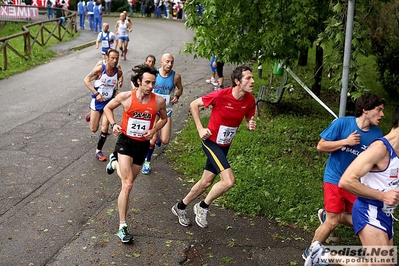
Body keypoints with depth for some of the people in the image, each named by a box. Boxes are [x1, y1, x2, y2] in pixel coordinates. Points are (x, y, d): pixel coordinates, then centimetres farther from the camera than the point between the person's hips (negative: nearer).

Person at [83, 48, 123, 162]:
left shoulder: (119, 72, -10)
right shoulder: (99, 69, -21)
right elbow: (86, 80, -13)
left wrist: (117, 91, -8)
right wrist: (96, 93, -21)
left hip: (109, 102, 2)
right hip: (97, 101, -2)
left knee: (104, 129, -3)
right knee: (94, 129, 7)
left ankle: (99, 151, 16)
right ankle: (91, 114, 42)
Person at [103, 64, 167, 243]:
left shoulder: (159, 101, -10)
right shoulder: (125, 97, -13)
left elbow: (163, 119, 10)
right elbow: (108, 108, 5)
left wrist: (153, 130, -9)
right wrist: (113, 124, -12)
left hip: (142, 145, 4)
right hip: (125, 141, -3)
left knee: (128, 183, 18)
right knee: (128, 185, -14)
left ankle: (115, 163, 50)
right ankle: (122, 227, -5)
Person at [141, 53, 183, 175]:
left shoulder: (176, 76, -9)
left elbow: (180, 88, 11)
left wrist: (177, 96, -8)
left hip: (166, 111, 1)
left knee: (165, 141, -4)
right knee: (153, 138, -9)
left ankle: (157, 136, 36)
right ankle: (147, 162, 16)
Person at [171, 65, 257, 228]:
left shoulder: (250, 100, -9)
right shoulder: (220, 95, -24)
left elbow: (249, 120, 8)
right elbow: (194, 105, -10)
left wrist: (251, 126, -15)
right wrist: (200, 129, -14)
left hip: (225, 145, 6)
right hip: (211, 142, -6)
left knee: (206, 182, 16)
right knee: (229, 180, -19)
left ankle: (180, 207, 38)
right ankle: (203, 207, 6)